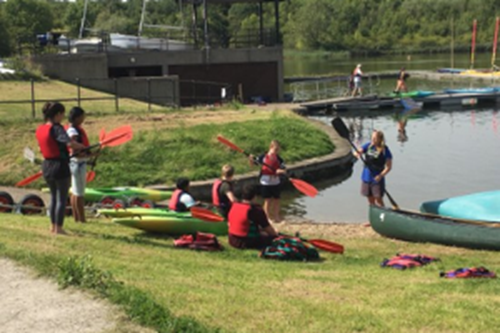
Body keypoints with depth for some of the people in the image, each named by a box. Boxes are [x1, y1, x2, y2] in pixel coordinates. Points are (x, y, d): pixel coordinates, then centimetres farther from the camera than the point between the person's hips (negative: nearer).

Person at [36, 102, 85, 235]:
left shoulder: (40, 129, 6)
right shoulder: (57, 128, -18)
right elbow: (70, 143, -31)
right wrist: (81, 146, -12)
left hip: (46, 165, 8)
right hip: (60, 166, -8)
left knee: (54, 196, 22)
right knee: (62, 198, 3)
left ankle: (53, 225, 31)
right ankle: (58, 228, 8)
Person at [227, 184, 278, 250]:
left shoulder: (234, 206, 1)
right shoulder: (256, 210, -19)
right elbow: (267, 227, -9)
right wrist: (276, 235, 11)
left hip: (232, 241, 7)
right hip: (248, 243, -7)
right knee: (273, 237, 5)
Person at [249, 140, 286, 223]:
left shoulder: (279, 159, -3)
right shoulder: (263, 157, -8)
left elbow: (284, 170, -1)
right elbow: (253, 163, -1)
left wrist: (281, 171, -24)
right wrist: (251, 159, -22)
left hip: (276, 183, 2)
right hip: (265, 183, -2)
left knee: (276, 200, 13)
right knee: (268, 200, 6)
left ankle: (276, 216, 29)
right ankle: (268, 217, 19)